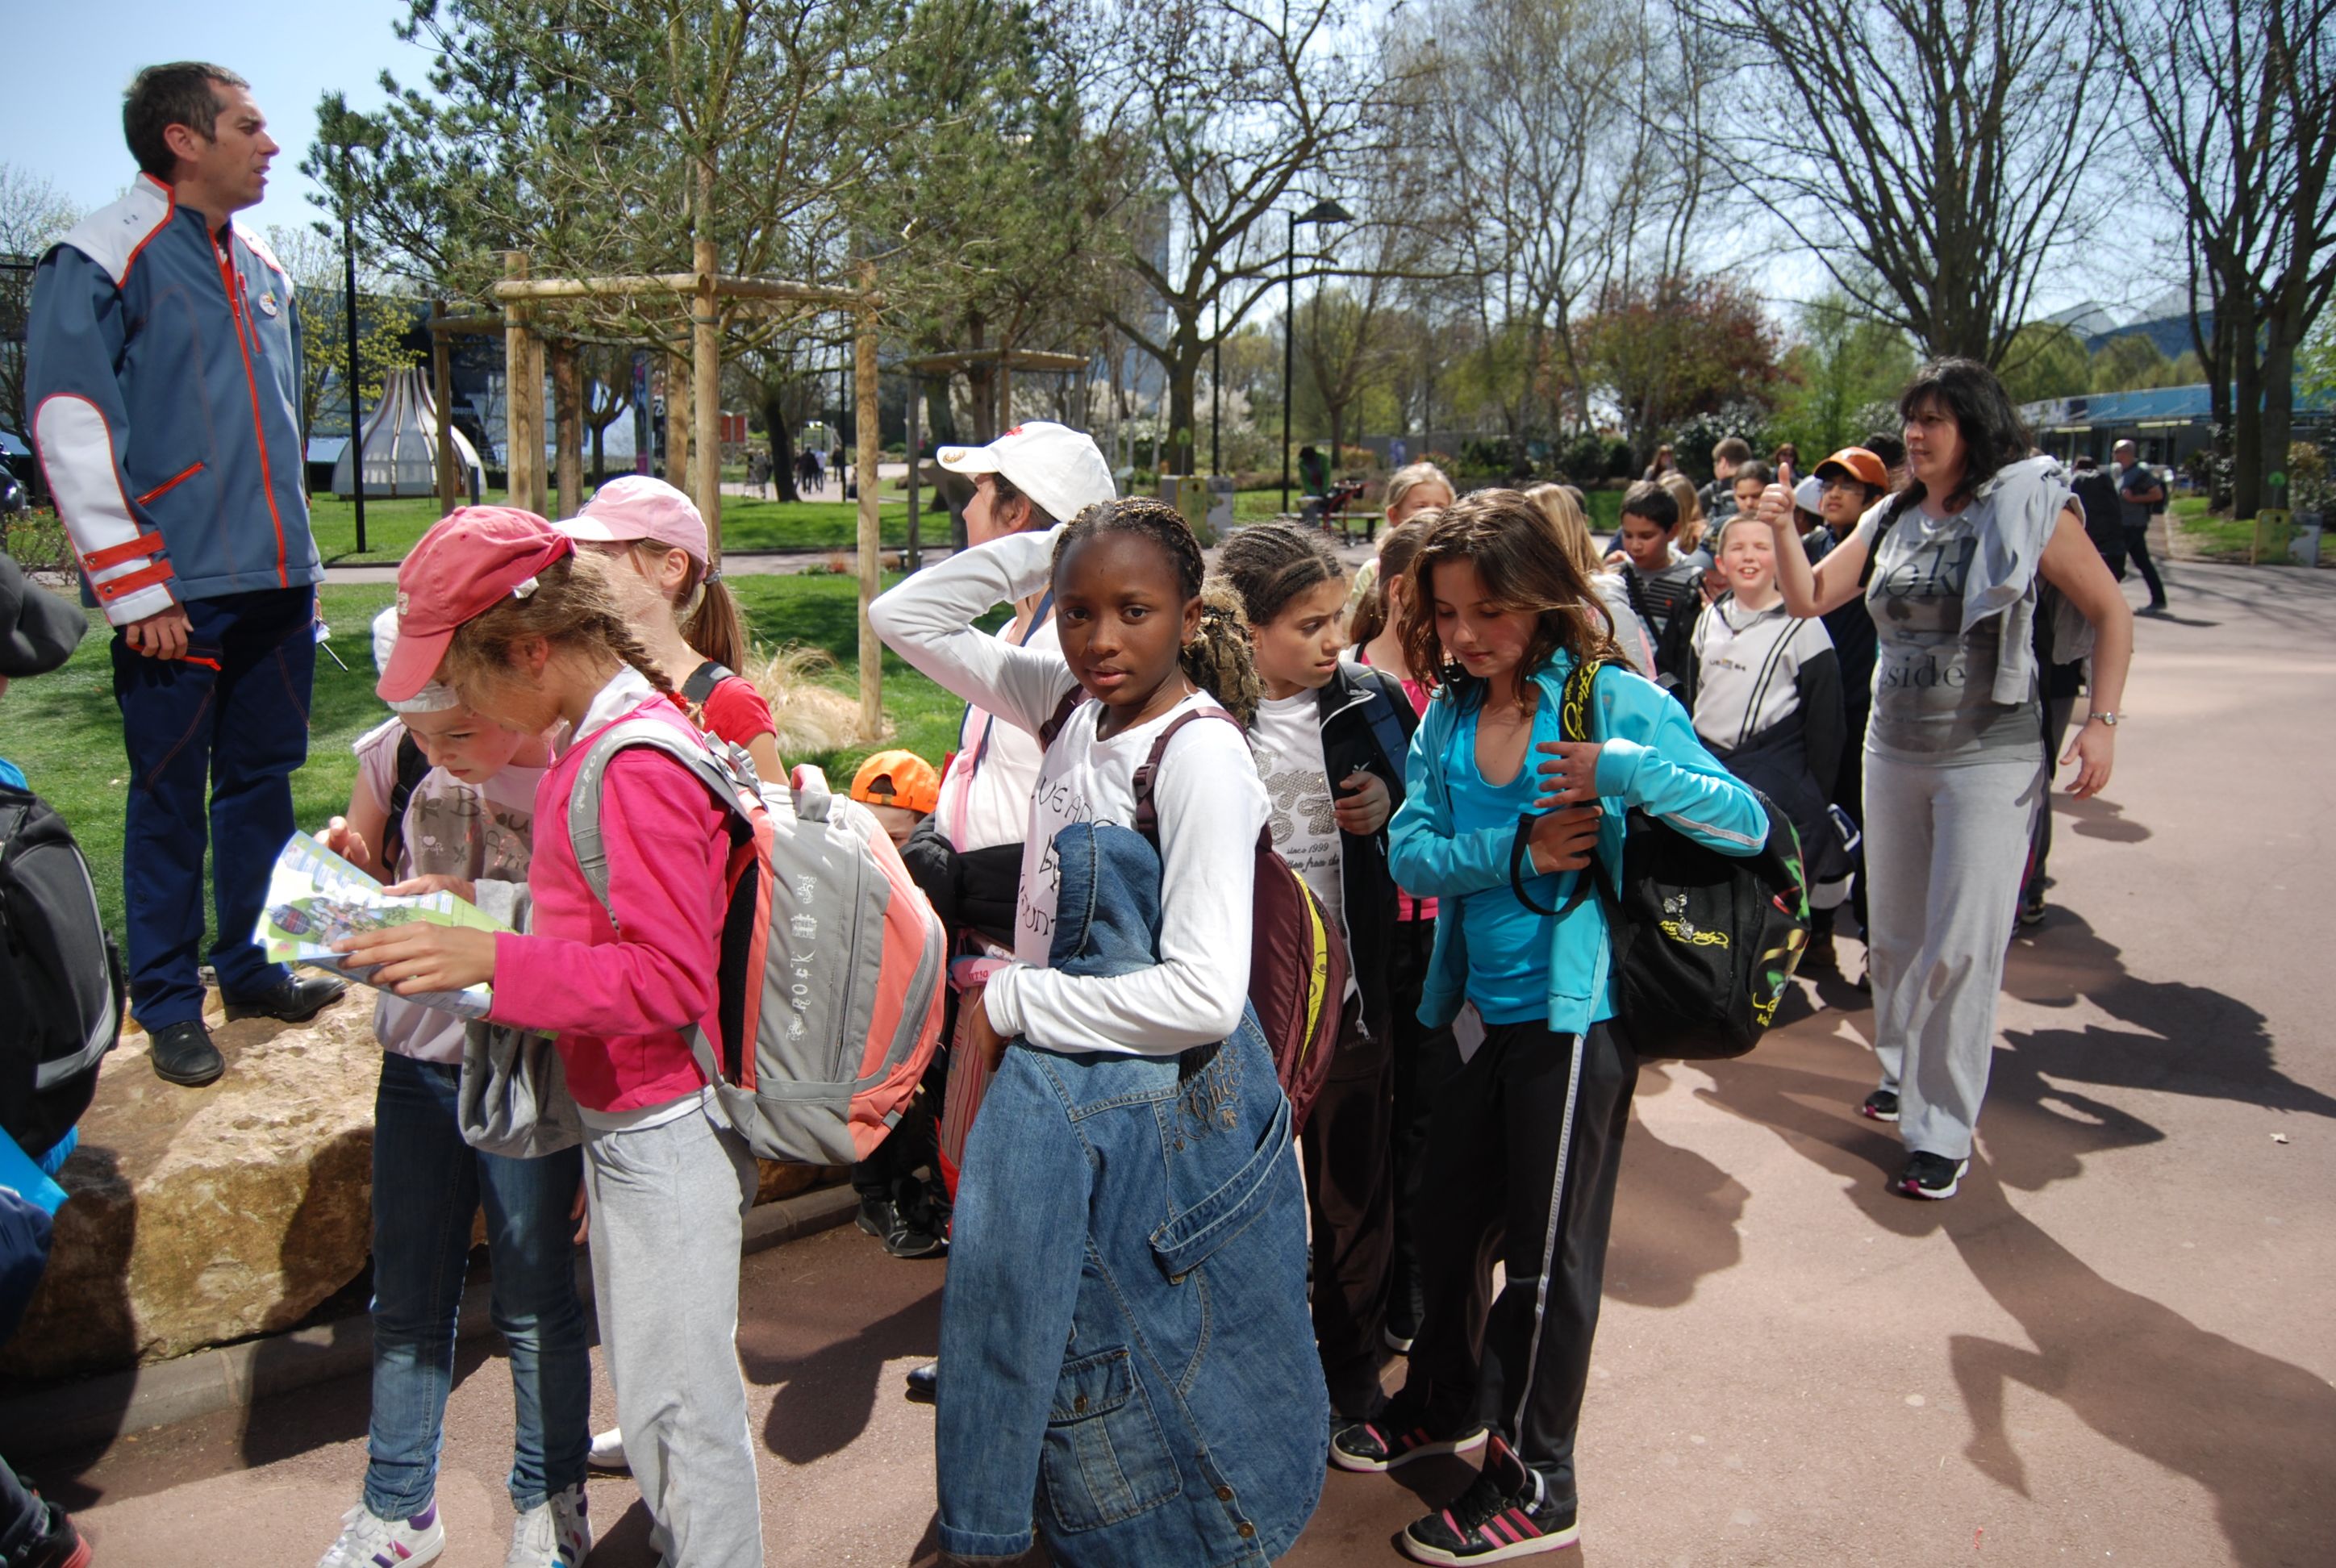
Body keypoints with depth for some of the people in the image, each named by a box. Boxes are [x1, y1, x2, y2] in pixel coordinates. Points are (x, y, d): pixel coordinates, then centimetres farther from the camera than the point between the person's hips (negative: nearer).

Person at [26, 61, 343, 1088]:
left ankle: (249, 964, 26)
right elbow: (69, 430, -11)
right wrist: (134, 587, -13)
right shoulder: (103, 259, -6)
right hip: (179, 595, -6)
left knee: (263, 783, 13)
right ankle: (167, 1004, 14)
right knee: (169, 802, 2)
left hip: (275, 584, 7)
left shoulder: (261, 270, 16)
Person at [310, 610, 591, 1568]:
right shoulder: (392, 756, -4)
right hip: (418, 1063, 5)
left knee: (534, 1303, 11)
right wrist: (348, 862, -9)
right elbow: (368, 873, 11)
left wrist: (479, 907, -26)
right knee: (405, 1301, 17)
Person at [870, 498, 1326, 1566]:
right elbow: (903, 616, 9)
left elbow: (1201, 995, -28)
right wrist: (1041, 549, -4)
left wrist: (1013, 1000, -16)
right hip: (1056, 1089, 7)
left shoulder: (1200, 751, -21)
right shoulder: (1073, 703, 0)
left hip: (1153, 1110, -7)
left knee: (1165, 1391, 10)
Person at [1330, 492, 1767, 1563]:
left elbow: (1748, 825, -18)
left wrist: (1630, 771, -33)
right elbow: (1410, 851, -6)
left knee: (1547, 1249, 7)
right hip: (1478, 1005, 6)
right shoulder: (1446, 715, 2)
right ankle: (1447, 1403, 46)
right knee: (1446, 1215, 21)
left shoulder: (1614, 701, -13)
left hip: (1575, 1009, -6)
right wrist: (1514, 851, -22)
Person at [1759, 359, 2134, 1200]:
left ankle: (1943, 1131, 4)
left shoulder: (2027, 507, -6)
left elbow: (2109, 611, -3)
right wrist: (1783, 528, -8)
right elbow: (1809, 597, 8)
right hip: (1893, 750, 6)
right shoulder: (1891, 519, 8)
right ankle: (1906, 1075, 34)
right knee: (1894, 934, 15)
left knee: (1960, 948, -5)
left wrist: (2102, 721, -12)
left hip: (1990, 757, -5)